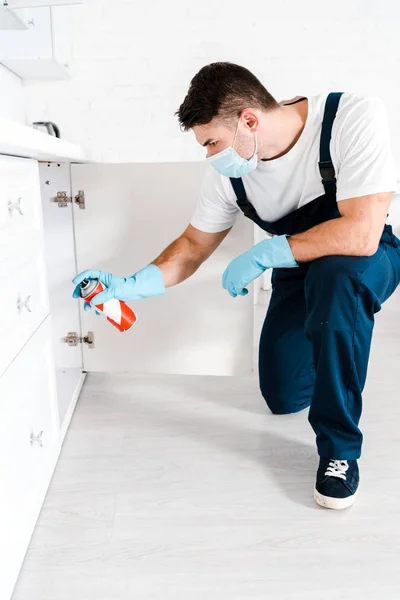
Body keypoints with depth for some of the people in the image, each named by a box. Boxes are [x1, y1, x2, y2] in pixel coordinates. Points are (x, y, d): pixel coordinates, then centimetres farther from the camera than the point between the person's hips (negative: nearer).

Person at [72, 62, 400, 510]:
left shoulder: (354, 116, -30)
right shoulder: (228, 172, -16)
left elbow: (361, 233, -36)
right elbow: (194, 245, -5)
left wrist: (262, 254, -31)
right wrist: (128, 286, -17)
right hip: (298, 274, 5)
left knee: (333, 274, -40)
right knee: (283, 398, 1)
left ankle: (340, 448, -21)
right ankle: (325, 340, 35)